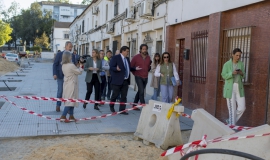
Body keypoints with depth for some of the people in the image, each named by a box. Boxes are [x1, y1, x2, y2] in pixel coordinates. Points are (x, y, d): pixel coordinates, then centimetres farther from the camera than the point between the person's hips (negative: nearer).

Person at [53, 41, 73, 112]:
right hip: (60, 76, -2)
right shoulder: (59, 54, -2)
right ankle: (58, 106, 20)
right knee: (60, 91, 3)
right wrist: (54, 74, -15)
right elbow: (55, 64, -4)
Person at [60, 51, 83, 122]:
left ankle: (71, 116, 18)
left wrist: (77, 67, 5)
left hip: (66, 85, 8)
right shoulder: (71, 66, -20)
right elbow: (79, 72, -8)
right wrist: (80, 67, 8)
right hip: (72, 85, -8)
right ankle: (63, 116, -8)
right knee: (71, 100, -4)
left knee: (69, 100, 13)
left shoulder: (63, 66, 4)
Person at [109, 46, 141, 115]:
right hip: (117, 80, -6)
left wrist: (135, 68, 8)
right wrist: (116, 69, -34)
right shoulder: (115, 58, -8)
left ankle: (122, 110, 12)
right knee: (115, 95, 5)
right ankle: (111, 106, 29)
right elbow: (111, 67, -15)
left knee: (124, 96, 5)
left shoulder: (127, 59, 15)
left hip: (125, 81, 6)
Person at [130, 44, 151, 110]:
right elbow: (131, 66, 0)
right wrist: (135, 73, 1)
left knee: (140, 92, 13)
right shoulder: (136, 57, -6)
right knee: (141, 91, -14)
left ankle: (134, 105, 26)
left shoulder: (148, 57, 6)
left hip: (145, 77, 5)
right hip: (138, 77, -5)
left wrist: (146, 71, 8)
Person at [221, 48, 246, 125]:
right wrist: (232, 73, -28)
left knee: (242, 108, 1)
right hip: (230, 88, -5)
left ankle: (230, 121, 22)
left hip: (239, 88, 5)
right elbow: (224, 76, -10)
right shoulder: (226, 64, -7)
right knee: (232, 109, -3)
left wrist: (242, 73, -15)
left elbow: (242, 76, 10)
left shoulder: (241, 64, 7)